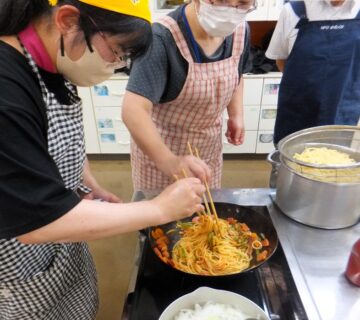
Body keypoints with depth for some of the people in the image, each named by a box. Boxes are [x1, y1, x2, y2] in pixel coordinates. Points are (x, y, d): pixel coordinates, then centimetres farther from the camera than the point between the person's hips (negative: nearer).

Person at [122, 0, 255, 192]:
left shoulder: (240, 31, -8)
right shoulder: (163, 38, -28)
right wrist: (169, 162, -51)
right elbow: (134, 109, -37)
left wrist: (236, 115, -2)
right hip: (158, 150, -5)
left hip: (209, 149, 5)